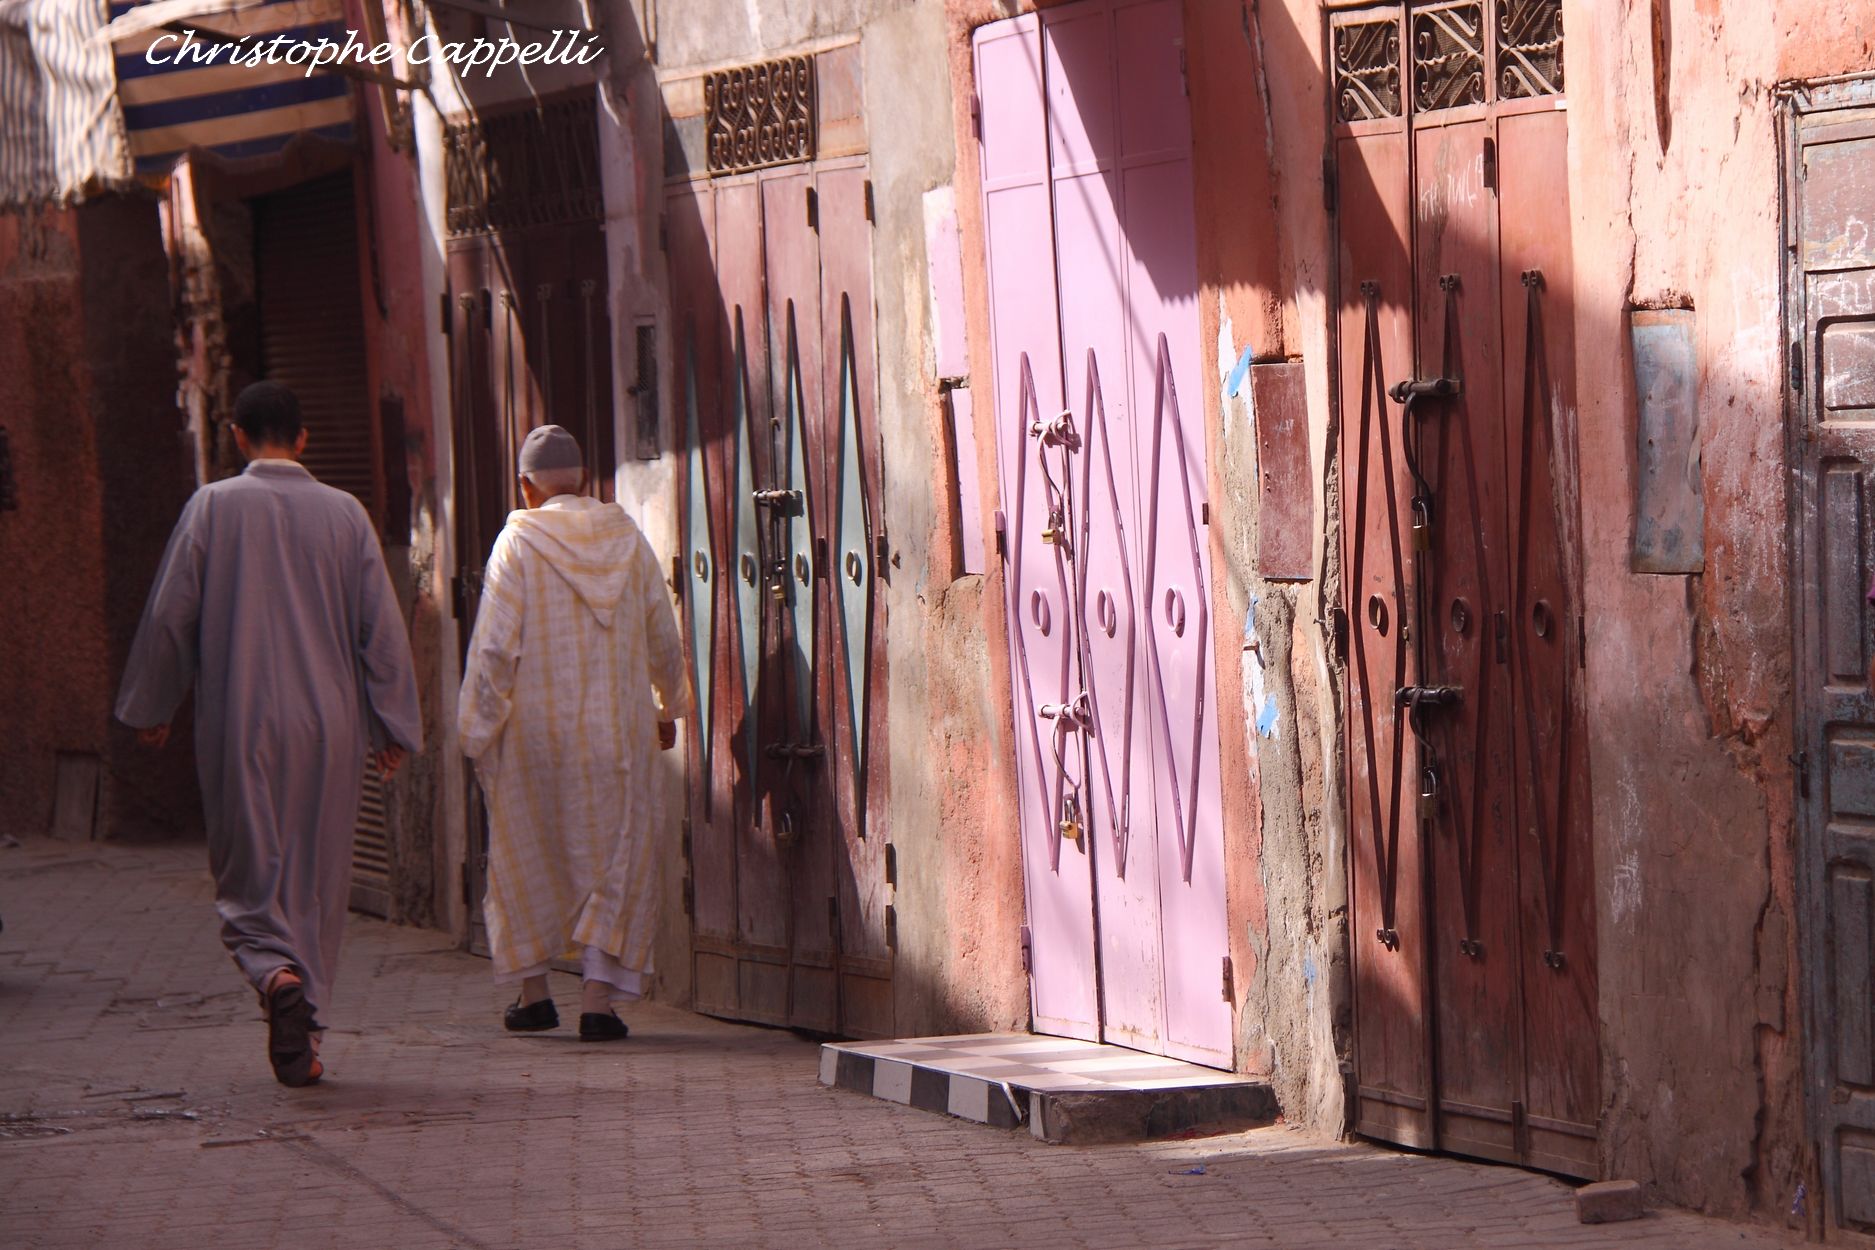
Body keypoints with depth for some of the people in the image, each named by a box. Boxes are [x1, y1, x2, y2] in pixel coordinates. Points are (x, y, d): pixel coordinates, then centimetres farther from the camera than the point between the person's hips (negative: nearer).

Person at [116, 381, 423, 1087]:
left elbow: (170, 614, -2)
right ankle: (303, 1038, 12)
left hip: (239, 723, -2)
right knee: (317, 879, 10)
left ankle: (277, 973, -23)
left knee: (248, 871, 6)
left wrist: (151, 706, 10)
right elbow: (381, 624, 1)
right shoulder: (344, 513, 1)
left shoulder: (213, 507, -4)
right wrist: (392, 726, 8)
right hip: (328, 726, 2)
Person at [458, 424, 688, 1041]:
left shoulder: (518, 542, -8)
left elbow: (493, 646, -12)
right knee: (614, 857, 5)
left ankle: (534, 993, 20)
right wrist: (667, 706, 23)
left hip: (535, 731, -1)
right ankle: (598, 999, -5)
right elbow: (663, 636, 8)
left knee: (527, 856, 14)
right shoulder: (627, 538, 2)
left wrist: (478, 730, -4)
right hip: (616, 729, 2)